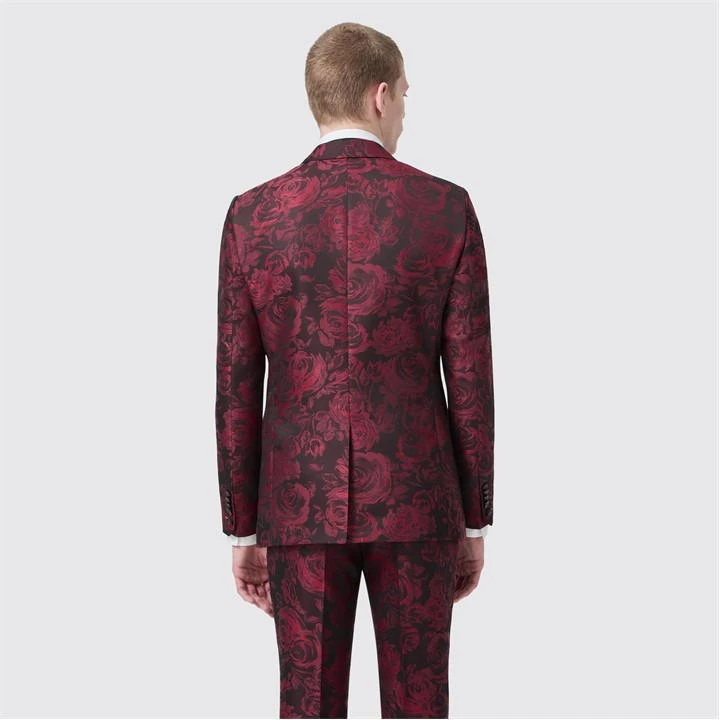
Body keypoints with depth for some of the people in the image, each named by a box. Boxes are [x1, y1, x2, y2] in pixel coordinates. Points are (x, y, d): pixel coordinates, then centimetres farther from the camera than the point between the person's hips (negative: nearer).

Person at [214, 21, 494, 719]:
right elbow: (470, 382, -4)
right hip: (414, 500, -1)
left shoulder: (252, 215, -3)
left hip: (301, 504, 1)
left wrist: (242, 531, 8)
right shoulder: (448, 208, -6)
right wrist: (475, 524, 6)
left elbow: (236, 392, -1)